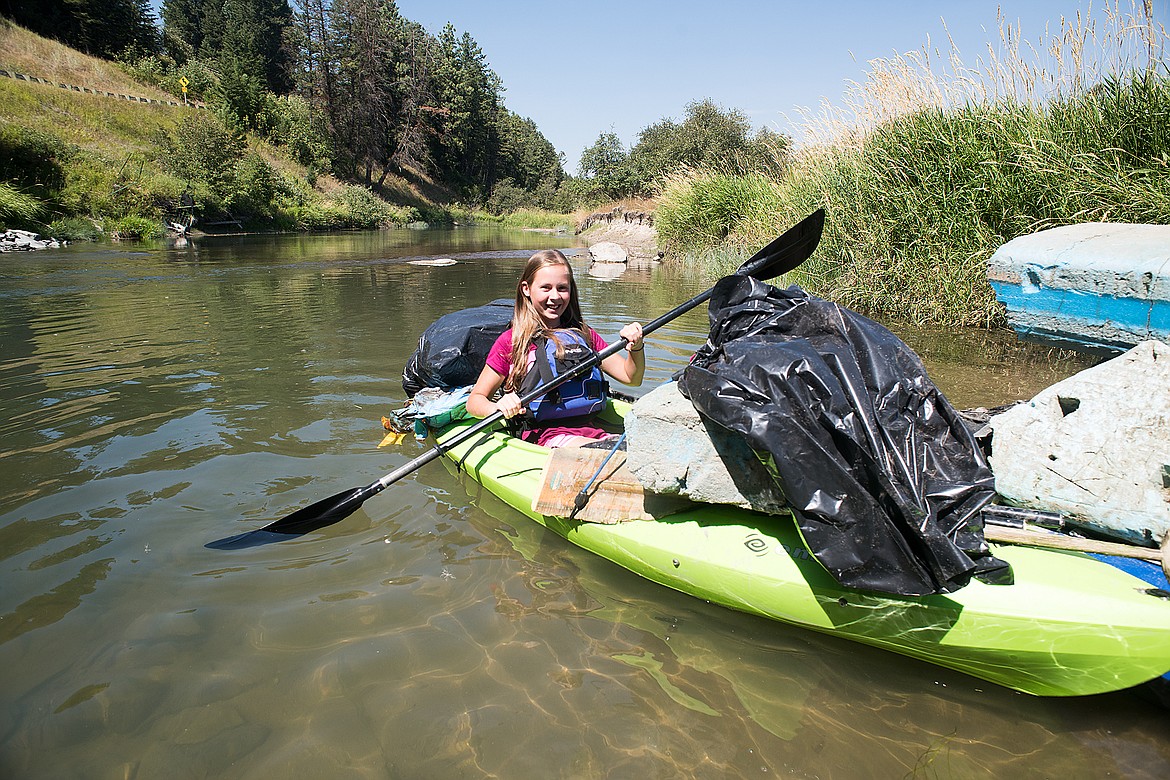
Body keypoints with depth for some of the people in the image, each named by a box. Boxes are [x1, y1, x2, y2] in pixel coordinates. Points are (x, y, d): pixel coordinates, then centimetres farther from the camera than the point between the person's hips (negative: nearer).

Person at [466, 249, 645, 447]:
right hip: (543, 436, -5)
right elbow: (474, 400, 6)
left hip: (591, 429, 5)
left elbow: (631, 378, 18)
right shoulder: (511, 341, 5)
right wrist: (498, 407, -17)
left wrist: (636, 349, -3)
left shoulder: (585, 335, 19)